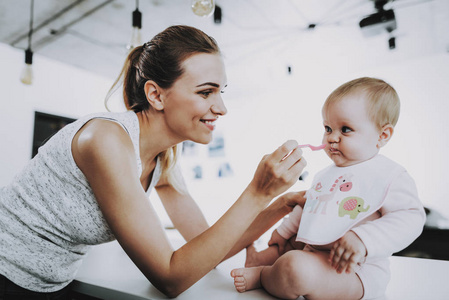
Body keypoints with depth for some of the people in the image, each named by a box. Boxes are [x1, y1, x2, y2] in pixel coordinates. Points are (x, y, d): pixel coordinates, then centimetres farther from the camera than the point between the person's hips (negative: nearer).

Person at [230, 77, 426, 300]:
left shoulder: (389, 175, -10)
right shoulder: (326, 174, 16)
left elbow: (410, 218, -20)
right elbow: (308, 206, 27)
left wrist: (363, 239, -34)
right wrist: (284, 230, 32)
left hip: (355, 270, -9)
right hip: (314, 254, 9)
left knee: (297, 268, -30)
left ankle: (261, 276, -6)